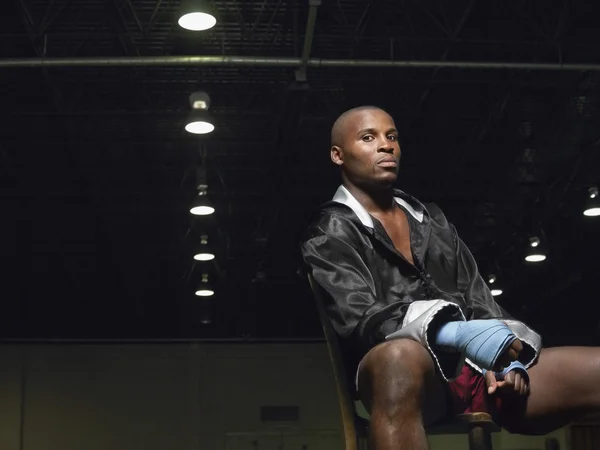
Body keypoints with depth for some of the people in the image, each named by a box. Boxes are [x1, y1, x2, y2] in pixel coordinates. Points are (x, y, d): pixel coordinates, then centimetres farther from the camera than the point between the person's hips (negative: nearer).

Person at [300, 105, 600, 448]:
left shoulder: (432, 219, 26)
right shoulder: (330, 236, 7)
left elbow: (477, 295, 20)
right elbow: (360, 319, -10)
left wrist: (504, 354, -3)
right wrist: (456, 333, -27)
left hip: (476, 366, 6)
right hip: (407, 371, -6)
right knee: (401, 357, -43)